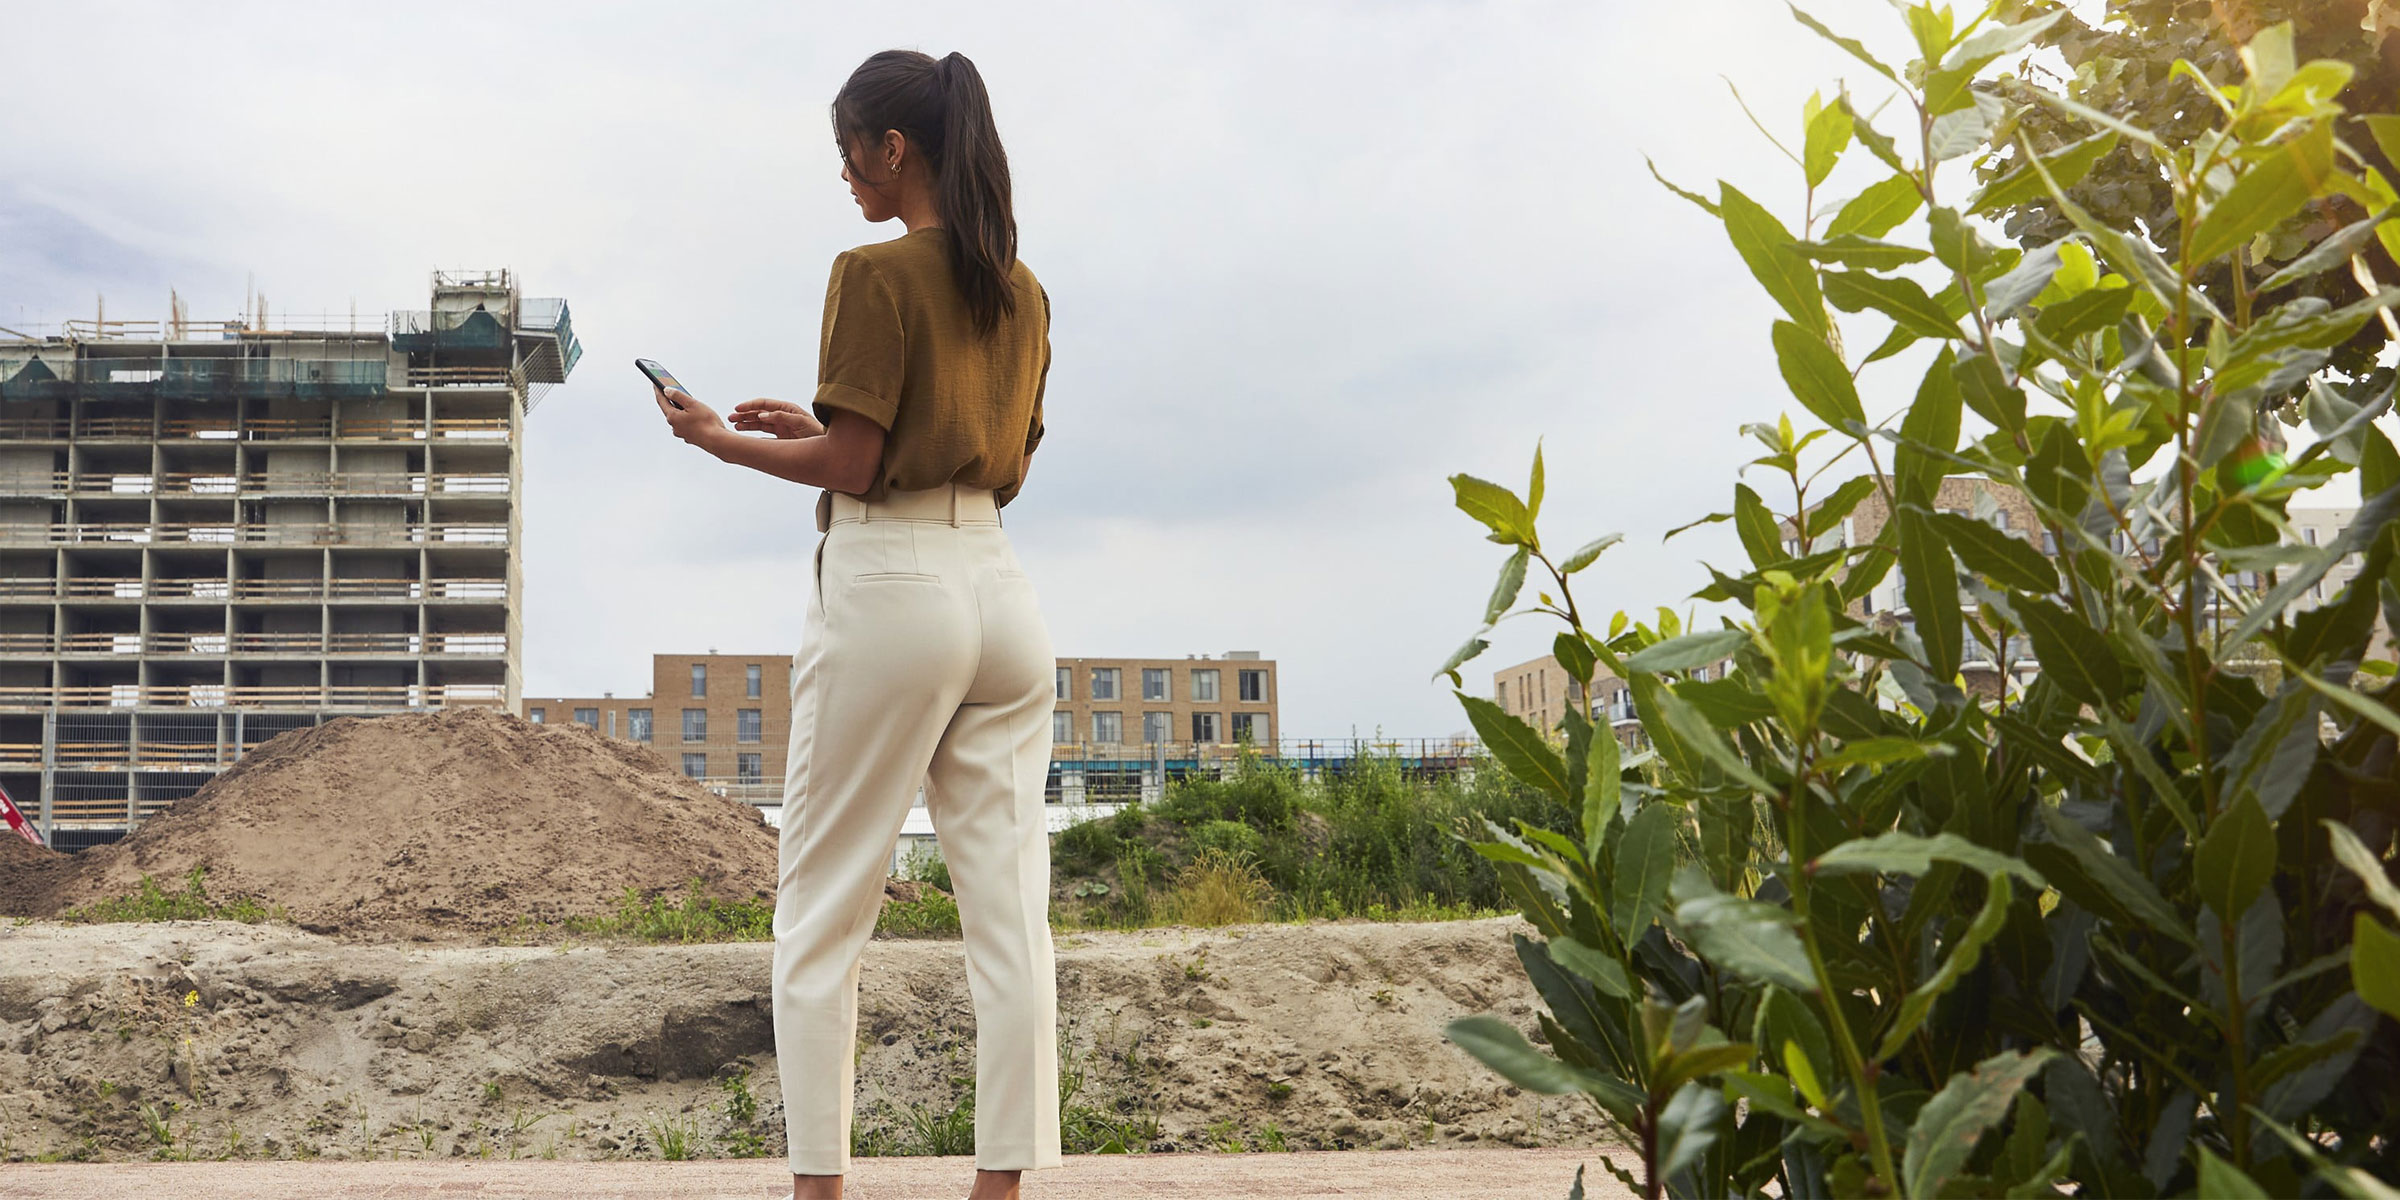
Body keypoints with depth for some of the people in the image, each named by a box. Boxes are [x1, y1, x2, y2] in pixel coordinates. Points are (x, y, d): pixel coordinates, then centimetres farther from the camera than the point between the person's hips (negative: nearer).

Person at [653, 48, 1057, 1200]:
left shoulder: (875, 275, -8)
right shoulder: (1023, 292, 14)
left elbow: (851, 469, -11)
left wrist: (720, 438, 6)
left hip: (888, 587, -7)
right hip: (1001, 588, 7)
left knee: (820, 917, 4)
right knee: (1009, 909, 5)